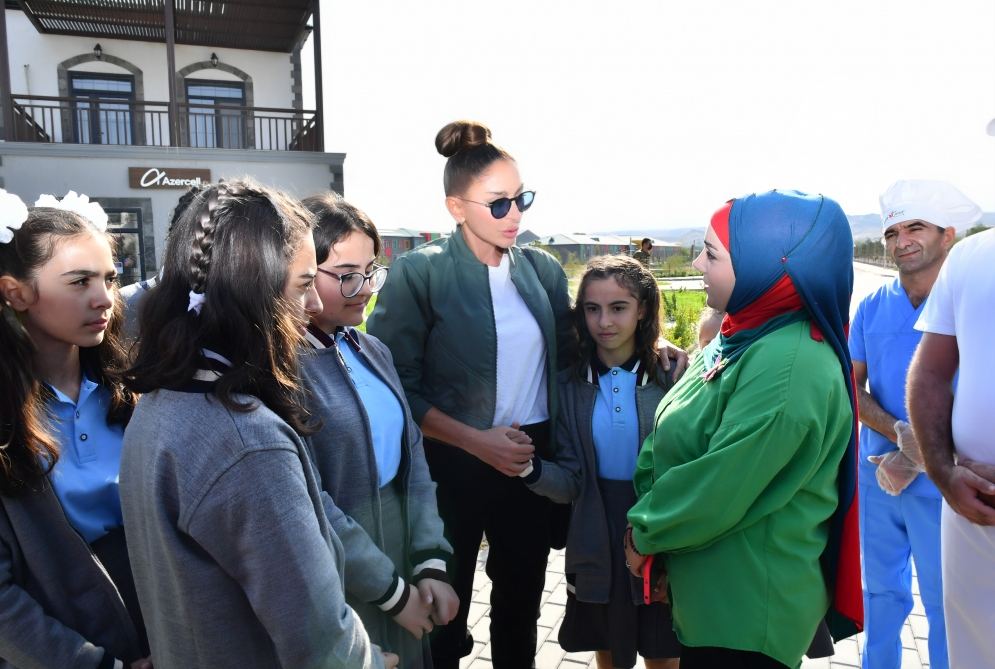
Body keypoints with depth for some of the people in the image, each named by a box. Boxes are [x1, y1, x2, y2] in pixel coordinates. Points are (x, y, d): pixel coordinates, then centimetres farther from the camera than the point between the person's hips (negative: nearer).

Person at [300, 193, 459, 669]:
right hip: (339, 597, -6)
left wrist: (431, 563, -3)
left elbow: (412, 455, 4)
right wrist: (392, 590, -12)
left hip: (402, 553, 7)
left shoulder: (372, 351, 3)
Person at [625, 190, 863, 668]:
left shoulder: (789, 366, -27)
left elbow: (713, 495, -25)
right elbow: (668, 438, 5)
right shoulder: (742, 339, 3)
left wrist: (644, 535, -9)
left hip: (746, 615, -8)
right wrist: (646, 524, -5)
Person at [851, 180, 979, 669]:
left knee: (944, 604, 10)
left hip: (940, 483, -3)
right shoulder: (871, 307, 2)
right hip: (877, 474, 4)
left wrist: (917, 458, -14)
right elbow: (852, 387, 0)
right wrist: (899, 434, -16)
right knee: (881, 591, 18)